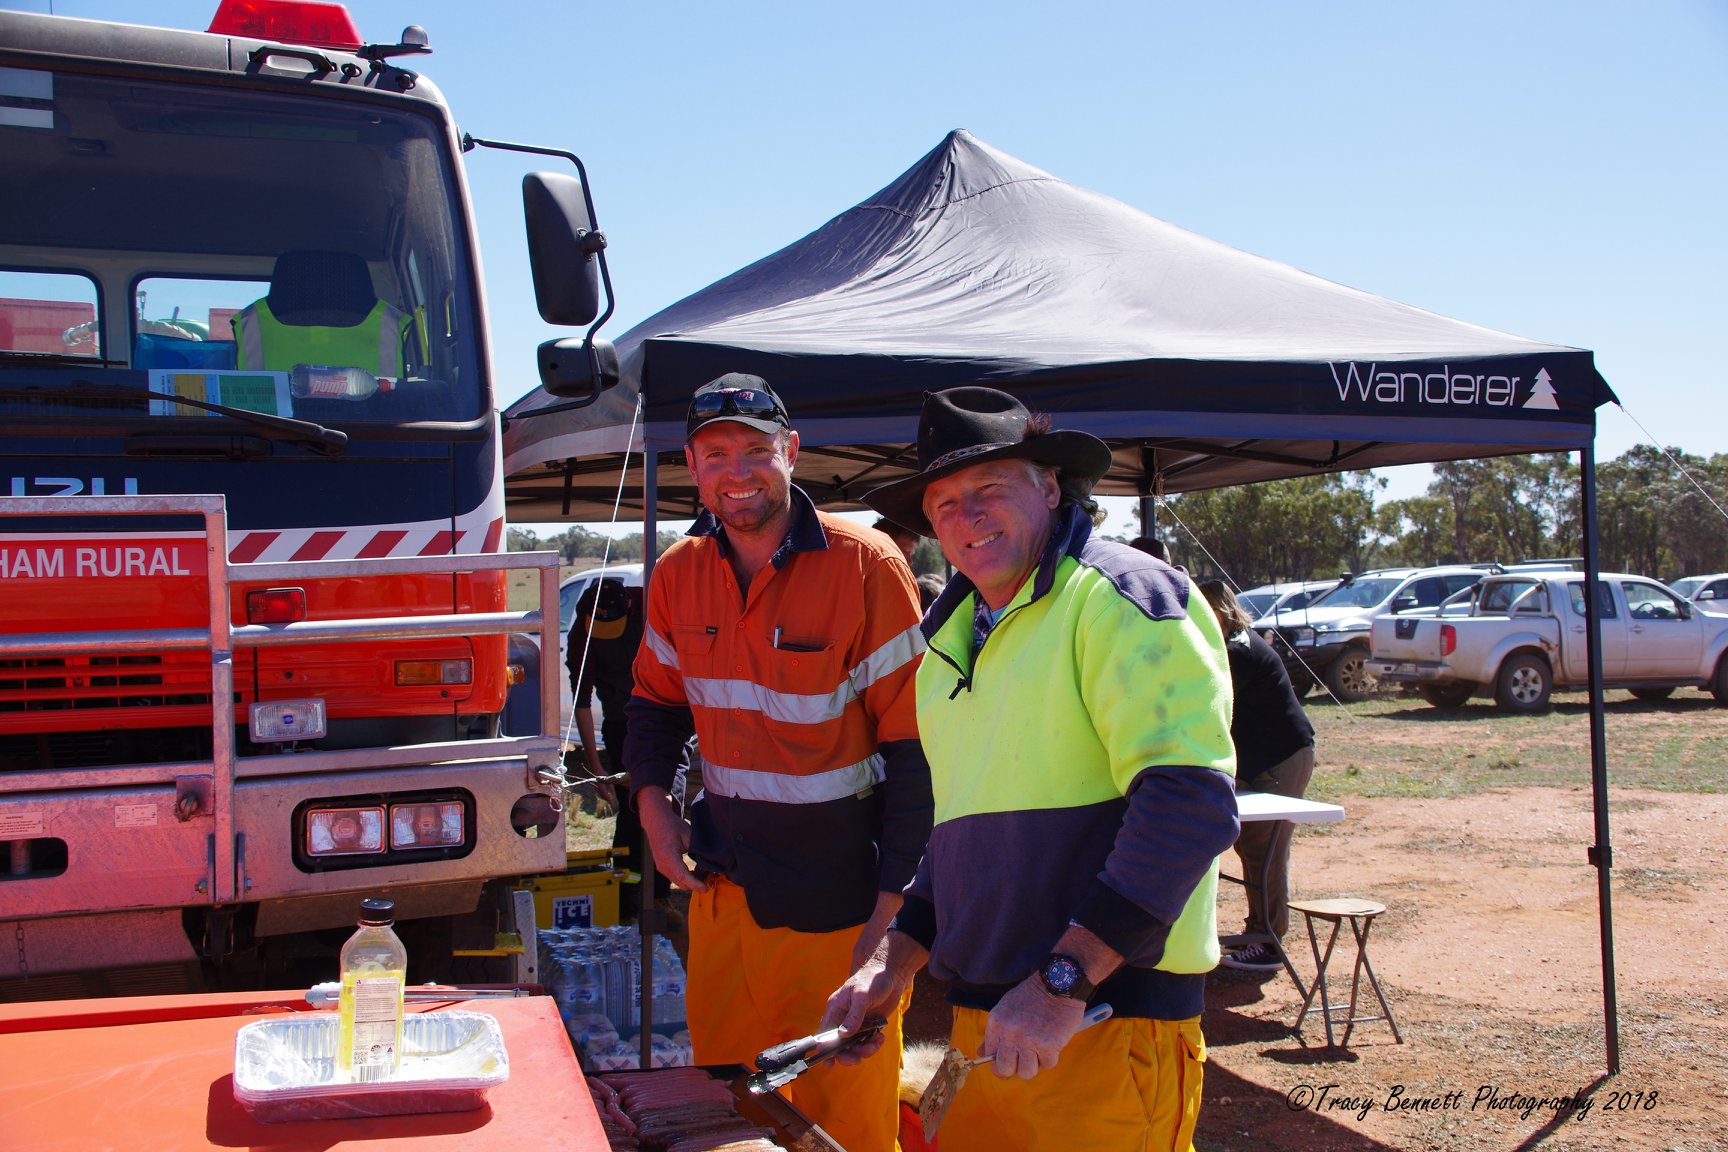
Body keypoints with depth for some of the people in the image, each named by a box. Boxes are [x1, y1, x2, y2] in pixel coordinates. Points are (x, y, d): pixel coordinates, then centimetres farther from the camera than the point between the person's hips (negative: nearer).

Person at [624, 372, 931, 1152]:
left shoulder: (864, 565, -13)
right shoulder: (679, 573, 3)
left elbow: (913, 742, -12)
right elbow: (656, 700, 19)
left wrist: (895, 900, -15)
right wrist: (651, 800, 1)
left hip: (838, 898, -5)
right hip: (722, 884, 5)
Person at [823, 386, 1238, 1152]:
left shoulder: (1121, 596, -10)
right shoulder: (956, 636, 16)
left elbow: (1190, 805, -21)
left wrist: (1062, 981, -23)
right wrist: (894, 963, 15)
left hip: (1107, 1019, -7)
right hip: (985, 1018, 8)